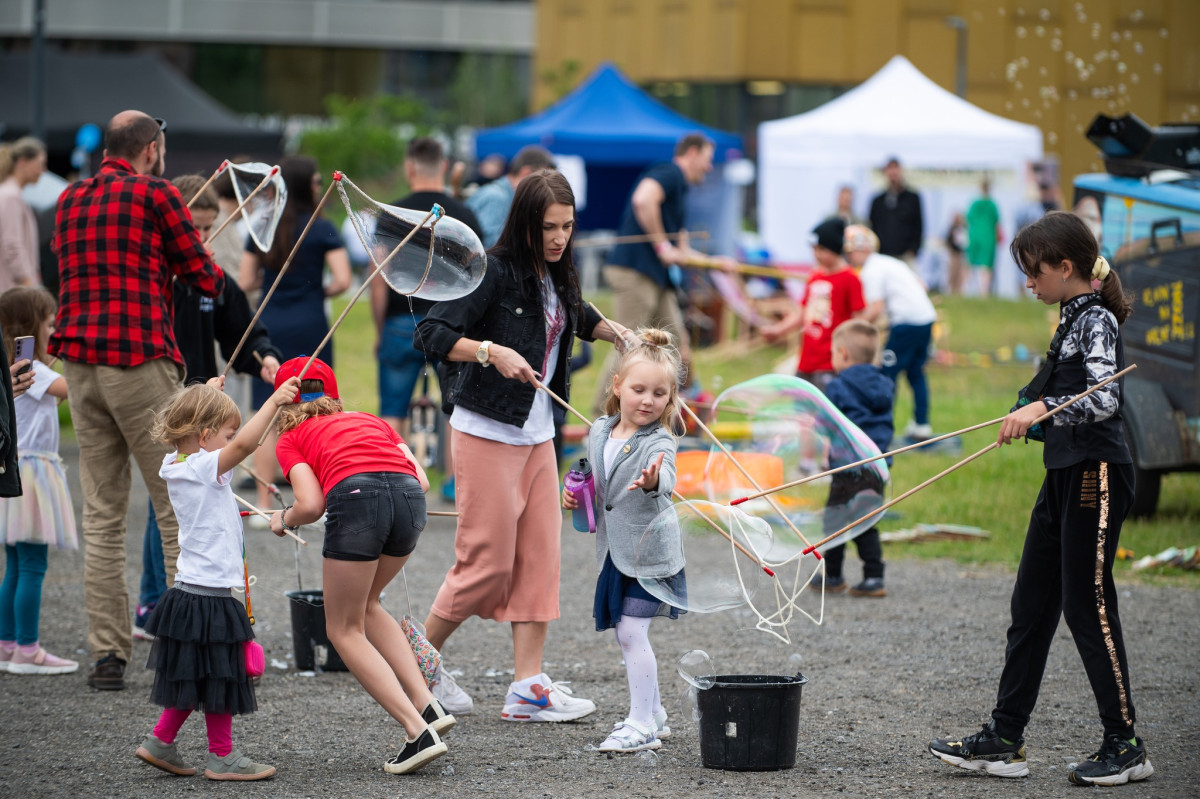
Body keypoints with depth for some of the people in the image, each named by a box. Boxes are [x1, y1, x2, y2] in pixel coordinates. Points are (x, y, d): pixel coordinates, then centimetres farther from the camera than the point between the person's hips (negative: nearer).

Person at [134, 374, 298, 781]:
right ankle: (222, 757, 10)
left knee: (197, 676, 18)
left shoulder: (177, 465, 8)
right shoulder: (204, 468, -18)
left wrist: (208, 394, 32)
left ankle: (160, 742, 24)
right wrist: (274, 401, -30)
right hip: (210, 594, -9)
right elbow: (243, 444, -34)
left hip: (192, 591, 9)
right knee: (220, 677, 1)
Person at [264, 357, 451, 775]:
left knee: (345, 630, 12)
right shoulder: (371, 421, 34)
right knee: (364, 605, 28)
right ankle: (427, 706, 15)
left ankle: (419, 733, -2)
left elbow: (312, 505, 6)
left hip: (355, 495, -5)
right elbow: (420, 480, 20)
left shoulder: (291, 439, 23)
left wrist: (284, 519, 28)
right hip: (410, 497, 5)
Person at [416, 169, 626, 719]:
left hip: (537, 435, 8)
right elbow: (432, 334, -20)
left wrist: (619, 335, 16)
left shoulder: (556, 277, 10)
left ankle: (527, 688, 2)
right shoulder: (494, 271, -15)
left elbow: (579, 318, 33)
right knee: (488, 562, -5)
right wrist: (491, 352, -31)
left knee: (541, 556, 2)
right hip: (487, 432, -8)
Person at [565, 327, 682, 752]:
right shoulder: (599, 433, 4)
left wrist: (652, 482, -59)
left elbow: (665, 479, -37)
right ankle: (652, 714, 28)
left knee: (632, 632, -10)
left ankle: (642, 725, -2)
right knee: (625, 635, 14)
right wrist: (574, 494, 3)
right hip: (614, 552, 7)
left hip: (648, 553, -7)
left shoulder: (659, 442, -15)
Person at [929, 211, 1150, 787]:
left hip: (1096, 474, -10)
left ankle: (1125, 745, 1)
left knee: (1087, 604, -6)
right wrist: (1030, 418, 34)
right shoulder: (1075, 318, 15)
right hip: (1065, 474, 10)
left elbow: (1104, 400, -25)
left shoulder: (1097, 321, -13)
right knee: (1032, 603, 8)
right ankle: (1004, 741, 11)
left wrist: (1042, 407, -30)